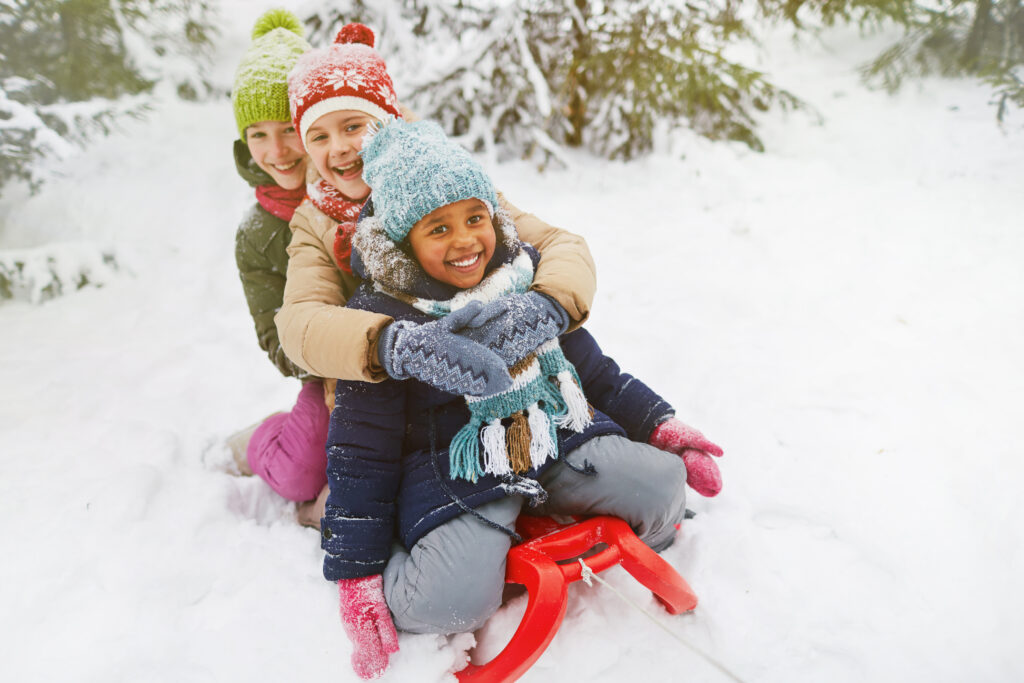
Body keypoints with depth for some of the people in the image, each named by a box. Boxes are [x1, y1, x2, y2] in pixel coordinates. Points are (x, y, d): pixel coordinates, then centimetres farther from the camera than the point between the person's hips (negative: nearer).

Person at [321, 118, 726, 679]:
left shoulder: (526, 281, 6)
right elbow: (359, 455, -5)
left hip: (562, 441, 4)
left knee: (664, 487, -18)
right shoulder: (382, 323, -8)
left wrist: (662, 426, 10)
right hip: (458, 473, -4)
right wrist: (356, 576, -7)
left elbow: (594, 370, 17)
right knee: (451, 603, -28)